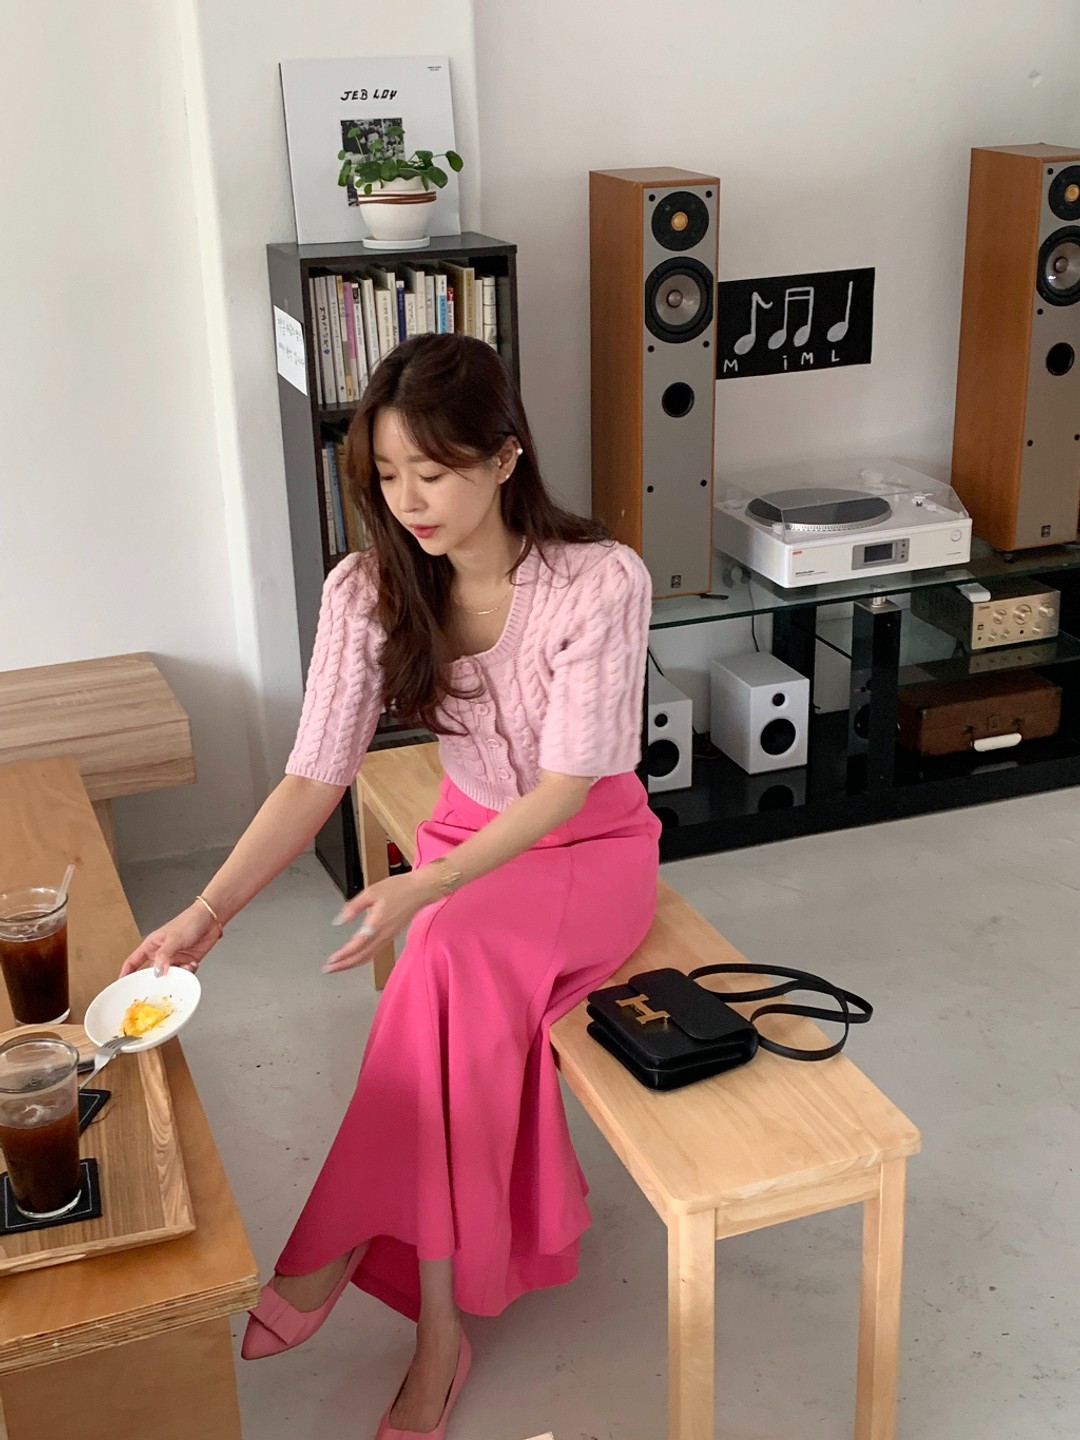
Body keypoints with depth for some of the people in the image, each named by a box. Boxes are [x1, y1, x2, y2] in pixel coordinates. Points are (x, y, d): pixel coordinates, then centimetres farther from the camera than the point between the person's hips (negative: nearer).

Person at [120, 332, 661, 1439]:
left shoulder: (601, 583, -23)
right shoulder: (370, 590, -12)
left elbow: (566, 784, -22)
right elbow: (314, 778, -13)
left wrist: (428, 887, -36)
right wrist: (207, 913, -25)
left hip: (592, 847, -3)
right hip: (470, 837, 3)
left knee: (455, 954, -32)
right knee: (465, 1006, -28)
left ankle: (337, 1253, -15)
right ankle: (442, 1324, -14)